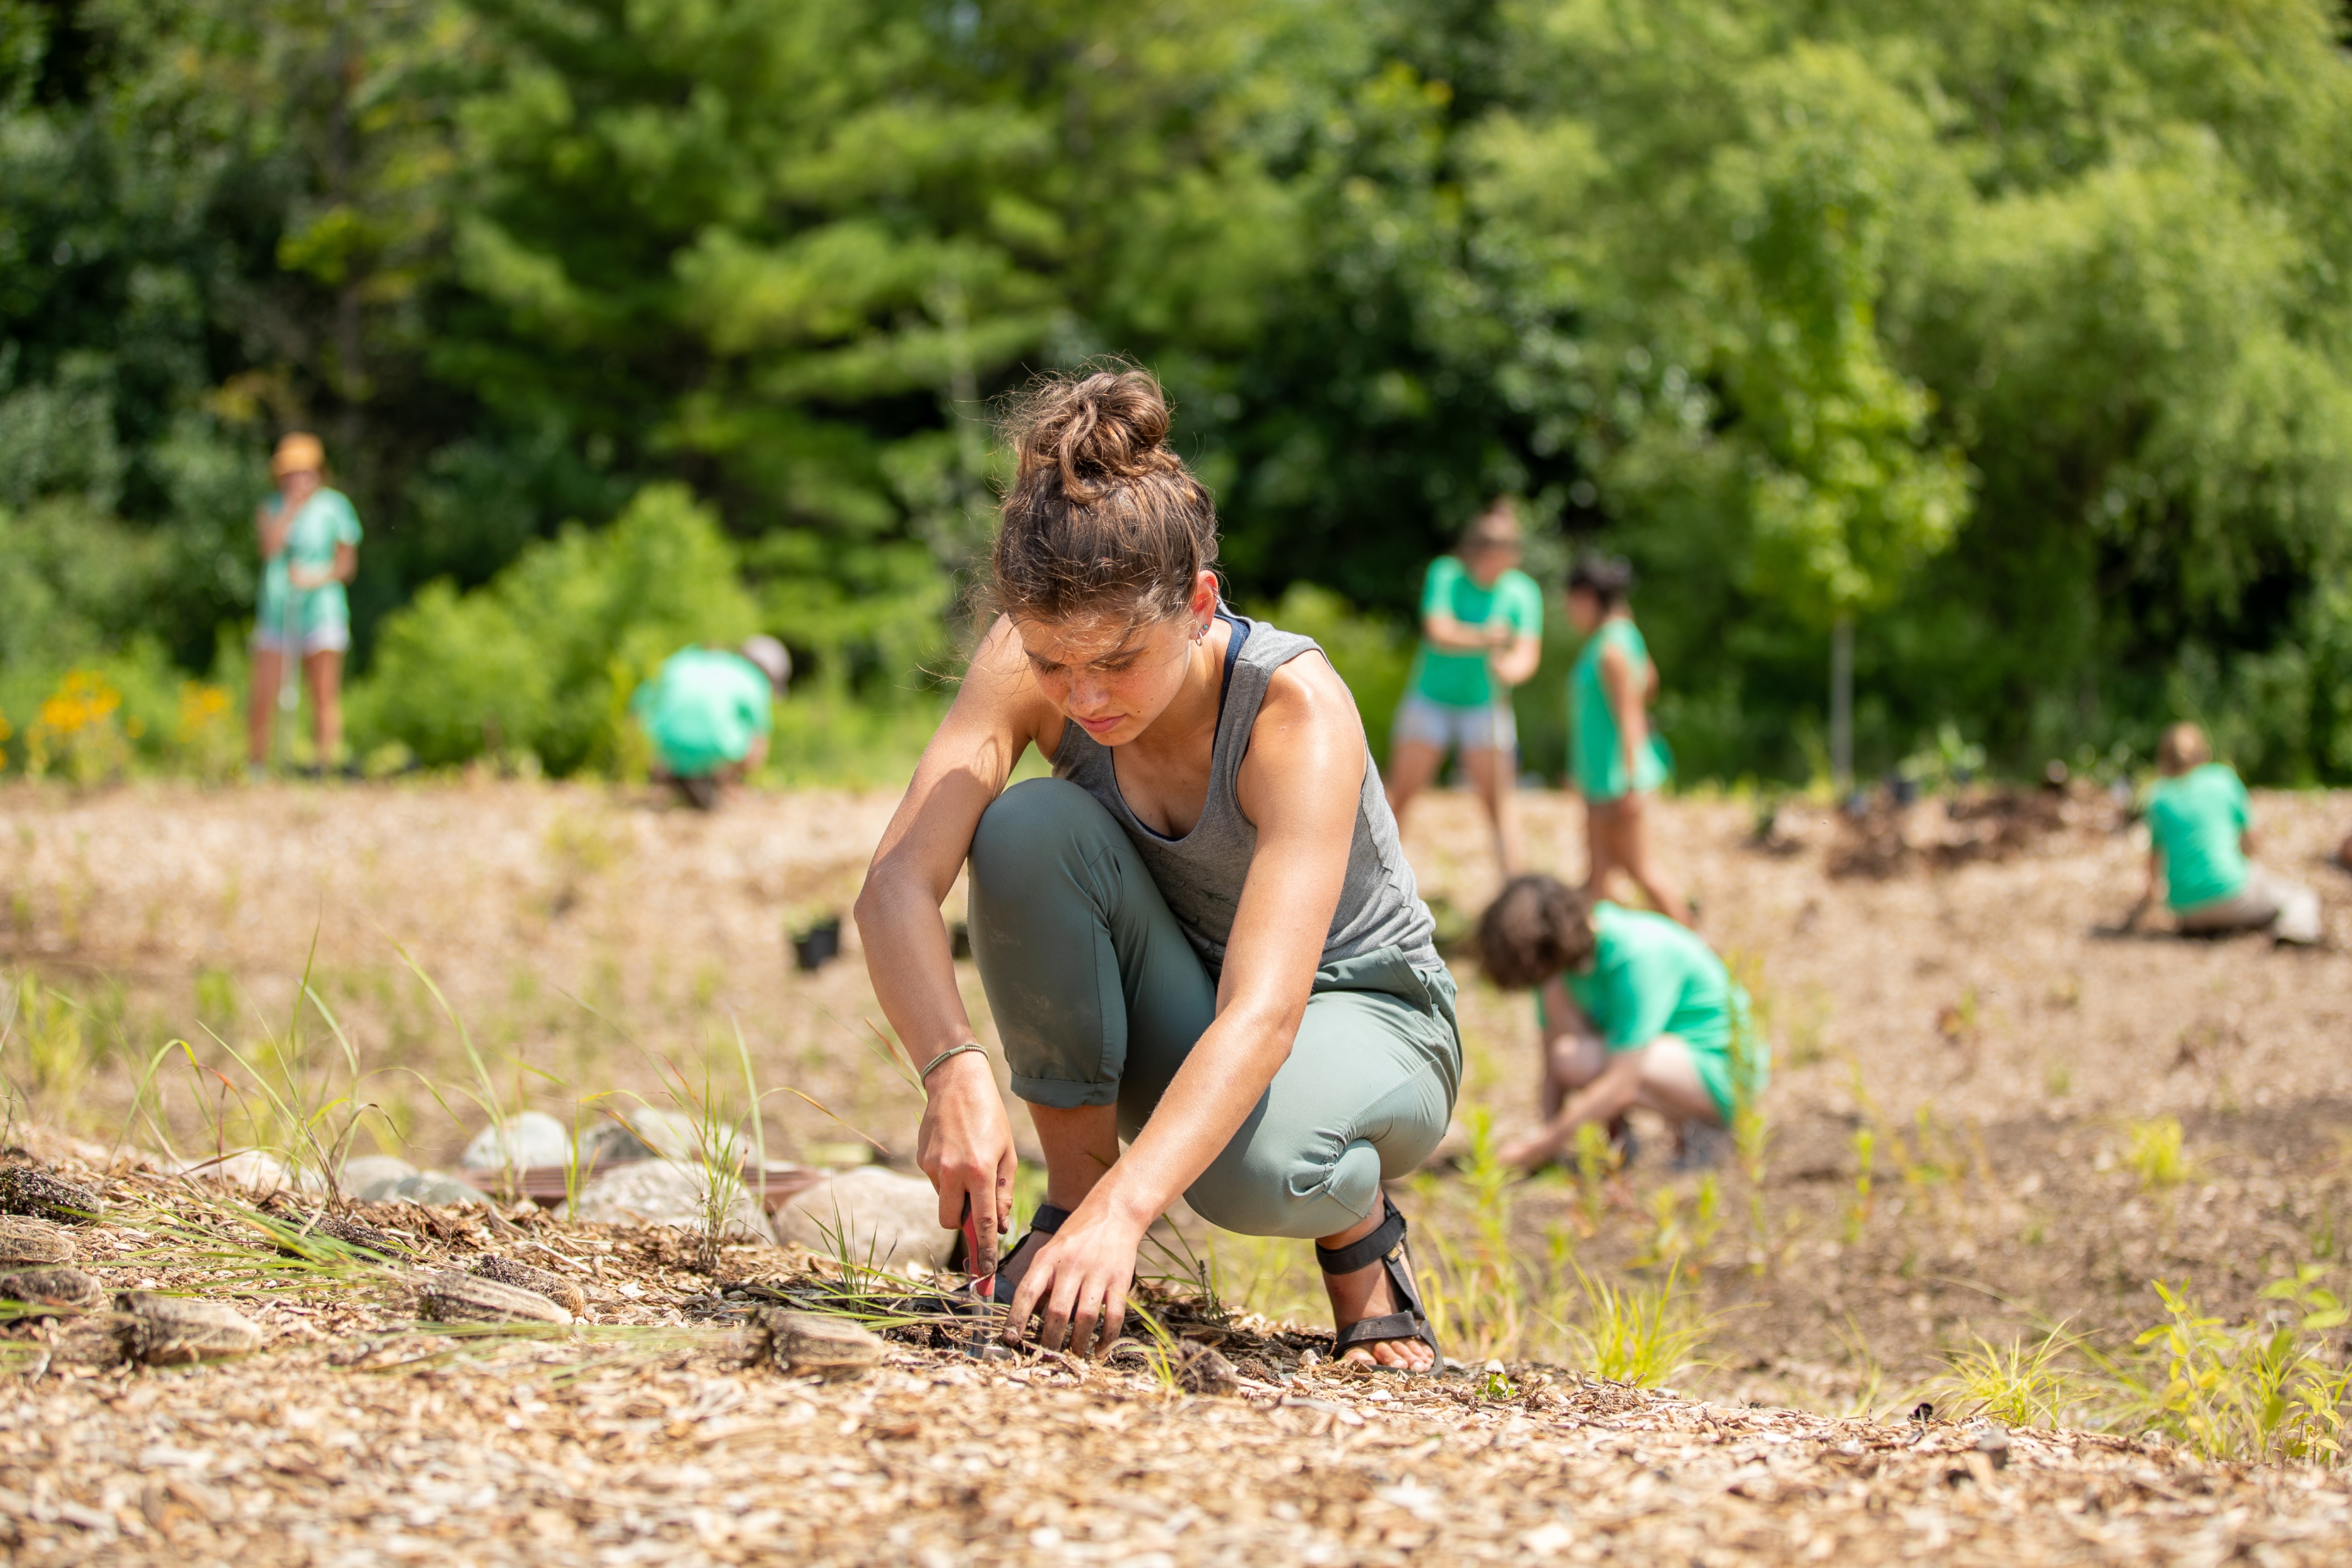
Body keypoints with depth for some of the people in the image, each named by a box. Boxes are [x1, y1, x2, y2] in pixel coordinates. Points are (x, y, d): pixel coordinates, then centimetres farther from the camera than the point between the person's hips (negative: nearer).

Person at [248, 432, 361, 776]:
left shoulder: (335, 506, 4)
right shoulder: (270, 508, 7)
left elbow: (348, 564, 6)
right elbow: (271, 546, -12)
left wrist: (320, 577, -12)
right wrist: (293, 504, -14)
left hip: (322, 608, -1)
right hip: (277, 609, 1)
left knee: (325, 694, -7)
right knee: (262, 696, -6)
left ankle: (326, 766, -3)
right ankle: (255, 767, 7)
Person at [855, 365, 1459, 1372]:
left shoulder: (1299, 710, -32)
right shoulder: (1029, 665, -21)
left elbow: (1262, 1017, -42)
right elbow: (895, 886, -30)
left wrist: (1123, 1212, -56)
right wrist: (953, 1069, -49)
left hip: (1361, 1020, -3)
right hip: (1165, 1031, 4)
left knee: (1254, 1164, -39)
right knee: (1032, 828, -27)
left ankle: (1359, 1234, -2)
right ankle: (1073, 1185, -12)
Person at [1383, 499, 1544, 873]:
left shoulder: (1523, 592, -5)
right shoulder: (1446, 575, -9)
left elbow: (1528, 655, -13)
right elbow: (1438, 633, -20)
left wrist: (1511, 669, -37)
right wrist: (1484, 639, -37)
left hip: (1484, 705, 0)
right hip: (1431, 698, 0)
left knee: (1497, 804, -4)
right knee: (1398, 796, 3)